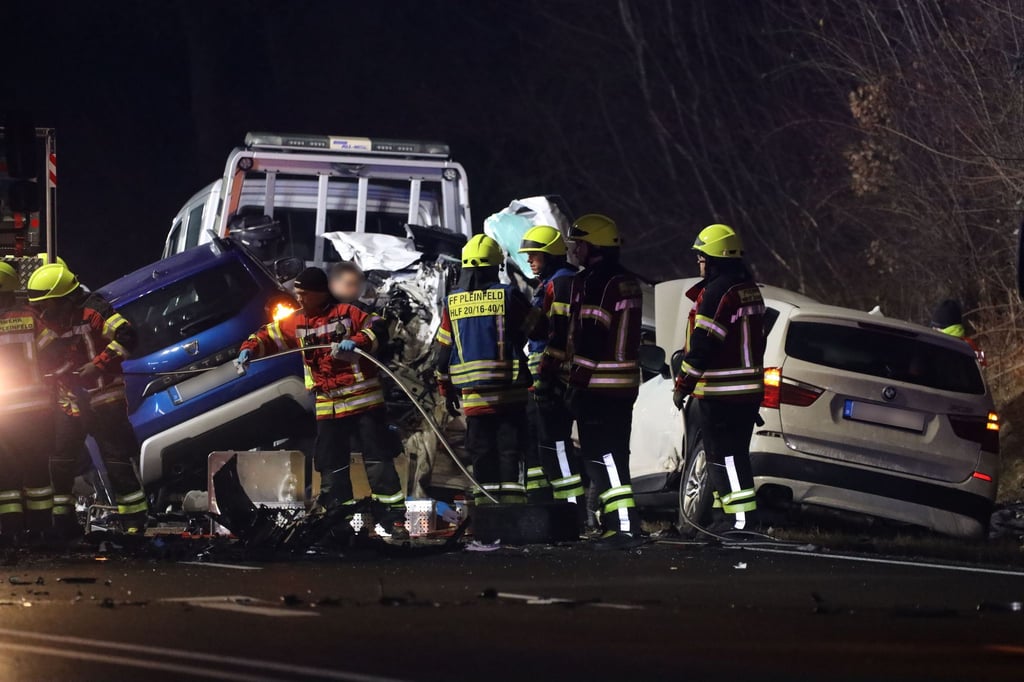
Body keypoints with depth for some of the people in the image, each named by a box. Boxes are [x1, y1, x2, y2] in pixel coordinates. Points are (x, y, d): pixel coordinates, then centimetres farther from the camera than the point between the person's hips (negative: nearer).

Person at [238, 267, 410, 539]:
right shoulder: (296, 323, 9)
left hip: (364, 401, -5)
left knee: (378, 459, -5)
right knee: (331, 465, 7)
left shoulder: (346, 313, -5)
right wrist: (250, 349, -5)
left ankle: (394, 518, -3)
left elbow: (378, 330, -9)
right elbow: (269, 336, 14)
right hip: (328, 408, 5)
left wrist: (357, 341, -26)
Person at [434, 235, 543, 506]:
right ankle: (512, 504, -6)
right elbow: (538, 329, 0)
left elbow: (444, 352, 10)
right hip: (510, 391, -3)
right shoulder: (508, 296, -6)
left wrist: (447, 390, 18)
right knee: (510, 451, 0)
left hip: (472, 393, 3)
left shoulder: (452, 303, 5)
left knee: (481, 453, 7)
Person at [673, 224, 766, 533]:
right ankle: (724, 516, 21)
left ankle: (741, 518, -12)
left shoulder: (716, 293, -16)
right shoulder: (750, 289, 15)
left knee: (725, 455, -8)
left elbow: (702, 345, -18)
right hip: (749, 389, 10)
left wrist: (683, 385, -10)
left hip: (720, 391, -10)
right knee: (731, 453, 16)